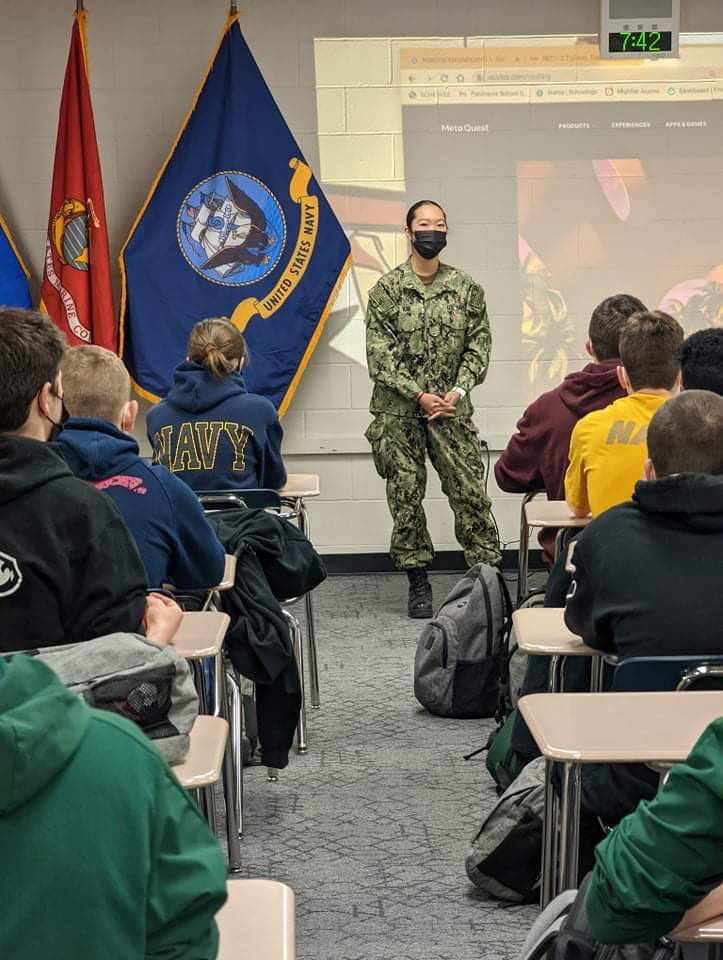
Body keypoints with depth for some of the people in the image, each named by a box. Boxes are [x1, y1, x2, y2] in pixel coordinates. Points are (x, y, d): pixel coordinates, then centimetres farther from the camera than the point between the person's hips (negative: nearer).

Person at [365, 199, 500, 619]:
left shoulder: (466, 287, 5)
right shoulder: (387, 289, -1)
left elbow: (479, 344, 4)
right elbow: (380, 354, -6)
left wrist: (457, 391, -10)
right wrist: (420, 395, -13)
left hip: (452, 408, 1)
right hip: (398, 412, -1)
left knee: (471, 491, -2)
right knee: (405, 497, 3)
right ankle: (418, 580, 14)